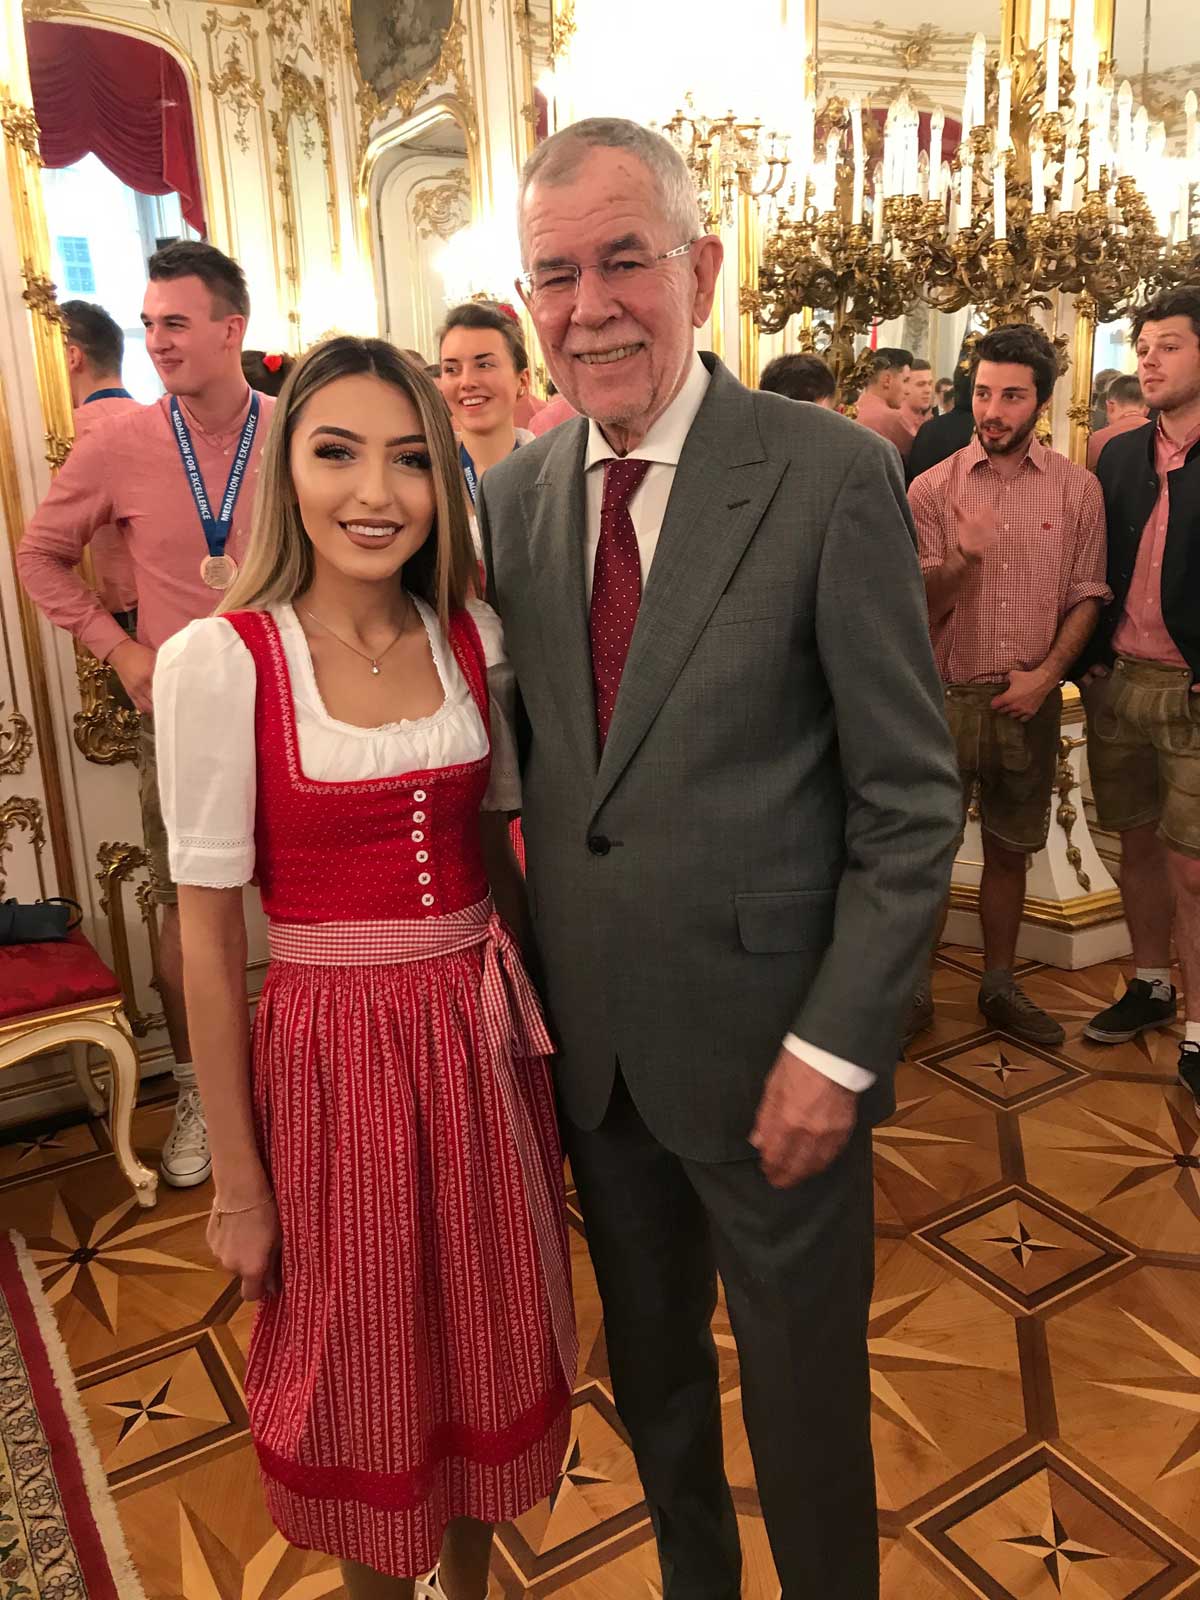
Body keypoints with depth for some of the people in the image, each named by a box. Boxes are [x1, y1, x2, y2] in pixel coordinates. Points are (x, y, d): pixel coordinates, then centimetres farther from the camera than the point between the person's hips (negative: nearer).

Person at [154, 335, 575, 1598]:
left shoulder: (475, 637, -1)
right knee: (367, 1363, 17)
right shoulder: (218, 660, -14)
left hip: (485, 1041, 4)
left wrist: (536, 1021, 11)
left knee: (492, 1341, 21)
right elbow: (208, 935, -10)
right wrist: (238, 1179, -6)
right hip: (333, 1055, -4)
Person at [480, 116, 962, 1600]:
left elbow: (912, 799, -12)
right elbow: (531, 754, 8)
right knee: (649, 1368, 26)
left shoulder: (832, 474, -13)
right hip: (590, 1040, 5)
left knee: (802, 1387, 17)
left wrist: (836, 1046, -14)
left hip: (766, 1037, -4)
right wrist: (530, 979, 0)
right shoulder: (515, 493, 2)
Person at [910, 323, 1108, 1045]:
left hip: (1030, 703, 2)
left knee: (1010, 851, 13)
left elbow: (1087, 596, 4)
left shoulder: (1077, 488, 2)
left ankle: (1000, 987, 29)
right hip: (945, 696, -1)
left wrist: (1046, 675, -9)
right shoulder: (932, 487, -2)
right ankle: (912, 992, 18)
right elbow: (917, 607, -6)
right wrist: (963, 560, -26)